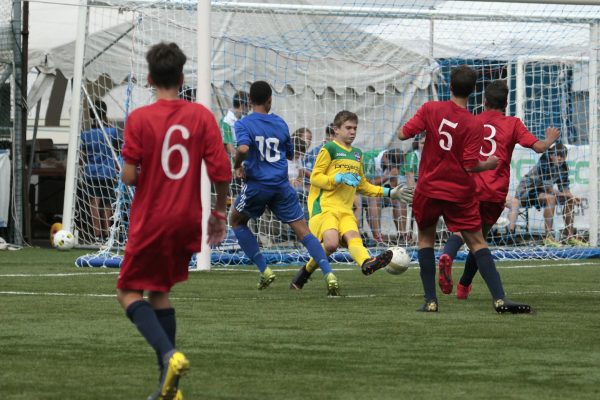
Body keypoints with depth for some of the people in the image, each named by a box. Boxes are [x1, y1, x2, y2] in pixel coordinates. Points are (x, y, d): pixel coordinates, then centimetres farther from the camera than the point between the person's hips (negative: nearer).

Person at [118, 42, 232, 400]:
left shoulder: (139, 119, -11)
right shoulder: (202, 116, -2)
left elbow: (129, 176, -14)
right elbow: (222, 172, -6)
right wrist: (220, 211, 10)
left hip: (151, 221, -4)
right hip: (188, 221, 4)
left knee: (129, 292, 8)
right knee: (160, 292, 19)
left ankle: (169, 354, -18)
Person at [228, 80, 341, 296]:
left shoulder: (244, 124, -4)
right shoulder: (280, 123, 9)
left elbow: (243, 148, -24)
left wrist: (237, 166, -5)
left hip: (256, 184, -3)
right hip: (282, 186, 3)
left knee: (236, 221, 23)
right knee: (302, 230, 1)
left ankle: (264, 270, 14)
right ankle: (328, 273, -18)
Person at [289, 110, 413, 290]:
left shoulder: (357, 154, 24)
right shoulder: (329, 149, 1)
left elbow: (363, 186, 34)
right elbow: (315, 177, -5)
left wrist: (389, 193, 27)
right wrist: (340, 178, -17)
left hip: (345, 210, 6)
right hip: (324, 206, -6)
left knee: (353, 237, -24)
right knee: (331, 243, -27)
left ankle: (367, 263, -53)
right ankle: (305, 271, -5)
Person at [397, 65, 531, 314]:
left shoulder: (430, 109, -7)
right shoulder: (474, 126, -10)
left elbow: (403, 134, -8)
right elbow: (471, 165, -13)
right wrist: (489, 164, 7)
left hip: (429, 189, 1)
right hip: (460, 192, -1)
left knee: (426, 238, 17)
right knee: (477, 242, 2)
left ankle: (430, 300, 9)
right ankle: (500, 299, -9)